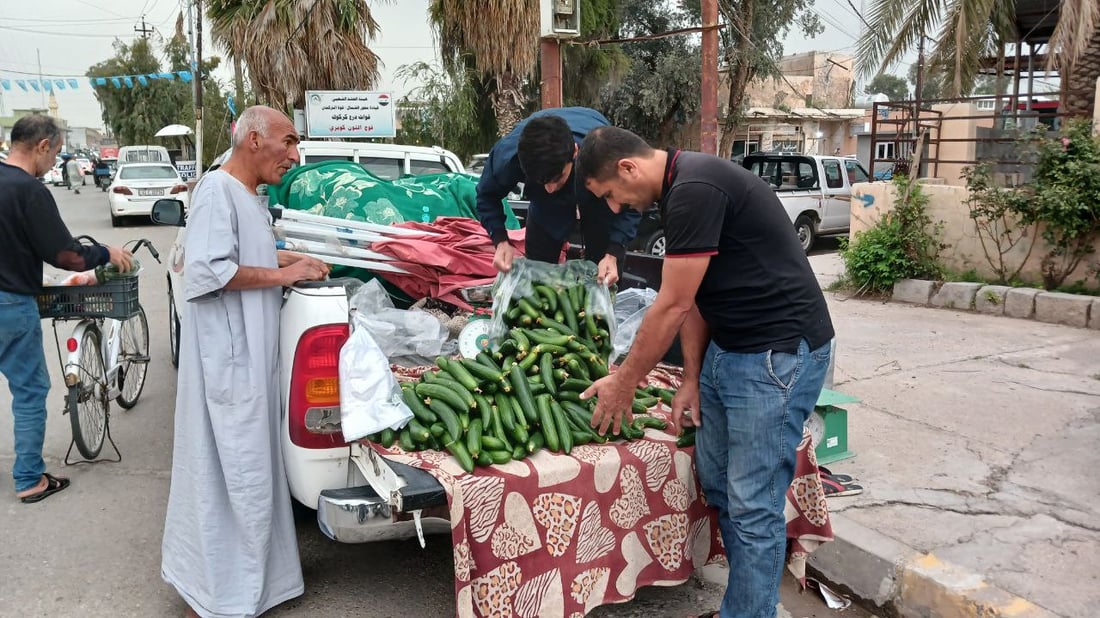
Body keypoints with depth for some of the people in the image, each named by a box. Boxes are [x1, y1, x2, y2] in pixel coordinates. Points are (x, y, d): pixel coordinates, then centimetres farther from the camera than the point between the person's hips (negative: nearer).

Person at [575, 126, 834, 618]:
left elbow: (672, 306, -18)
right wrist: (691, 379, 11)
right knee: (717, 484, 16)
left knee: (753, 506, -3)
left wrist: (623, 384, -8)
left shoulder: (694, 190, -21)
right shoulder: (680, 191, 11)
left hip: (779, 354, -10)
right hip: (728, 347, 10)